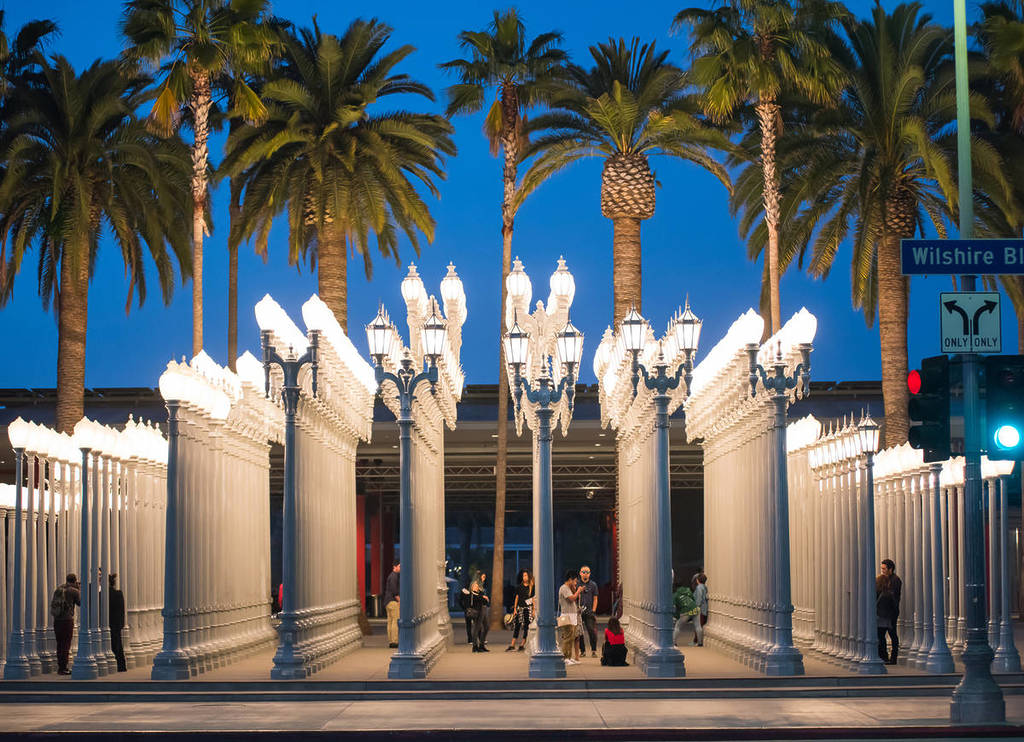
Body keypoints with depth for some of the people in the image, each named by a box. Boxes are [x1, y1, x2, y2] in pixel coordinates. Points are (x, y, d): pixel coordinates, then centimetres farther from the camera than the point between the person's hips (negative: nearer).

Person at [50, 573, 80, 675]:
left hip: (56, 620, 6)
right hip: (67, 620, -6)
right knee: (66, 644, -3)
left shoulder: (58, 589, 11)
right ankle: (63, 668, -4)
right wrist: (79, 589, 15)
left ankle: (60, 666, 18)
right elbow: (80, 602, 7)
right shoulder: (73, 591, -6)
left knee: (60, 644, 12)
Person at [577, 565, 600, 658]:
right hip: (578, 612, 0)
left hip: (589, 612, 0)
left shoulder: (593, 585, 9)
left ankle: (593, 650, 1)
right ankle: (582, 650, 10)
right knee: (579, 632, 0)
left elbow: (595, 599, 9)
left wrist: (593, 611, 0)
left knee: (592, 631, -8)